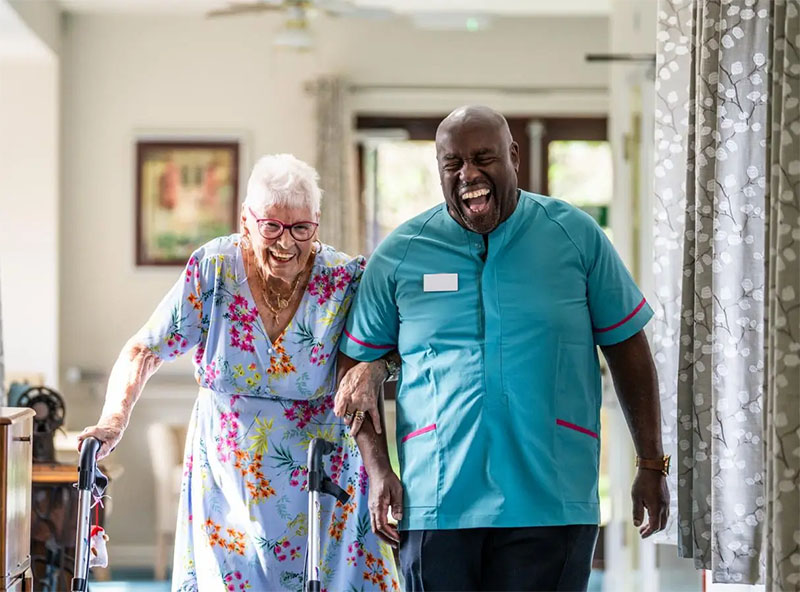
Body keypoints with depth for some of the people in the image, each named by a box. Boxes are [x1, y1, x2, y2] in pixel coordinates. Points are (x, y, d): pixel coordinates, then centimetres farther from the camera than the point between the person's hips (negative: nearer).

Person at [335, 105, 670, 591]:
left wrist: (652, 465, 7)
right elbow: (360, 365, 12)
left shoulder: (576, 236, 4)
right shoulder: (399, 255, 5)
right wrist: (377, 469, 1)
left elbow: (628, 350, 9)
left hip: (552, 504, -1)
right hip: (436, 508, 1)